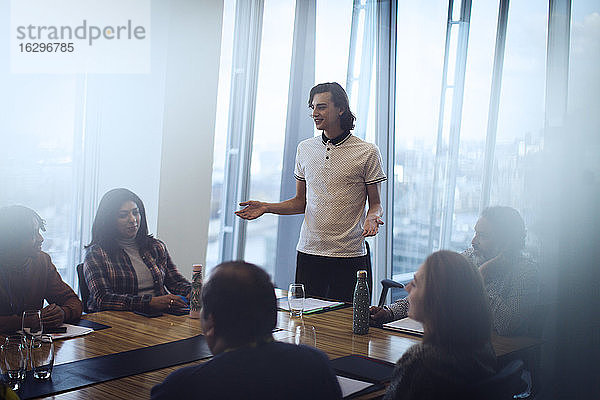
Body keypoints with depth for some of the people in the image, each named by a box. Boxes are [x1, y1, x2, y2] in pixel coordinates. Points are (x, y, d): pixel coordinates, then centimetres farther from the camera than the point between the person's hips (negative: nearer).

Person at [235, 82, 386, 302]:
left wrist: (372, 217, -19)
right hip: (308, 252, 3)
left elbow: (375, 204, 3)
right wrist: (265, 207, 3)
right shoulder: (305, 149, 10)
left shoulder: (367, 152, -3)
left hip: (350, 256, -3)